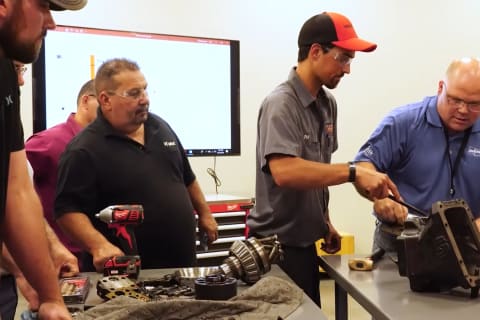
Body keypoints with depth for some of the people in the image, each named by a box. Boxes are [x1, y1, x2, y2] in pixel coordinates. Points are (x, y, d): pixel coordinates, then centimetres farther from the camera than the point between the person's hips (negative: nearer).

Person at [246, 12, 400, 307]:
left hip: (305, 244, 8)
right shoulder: (281, 104, -19)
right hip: (277, 246, -8)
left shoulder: (327, 104, 5)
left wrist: (324, 221, 13)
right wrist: (353, 172, -34)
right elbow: (283, 171, -34)